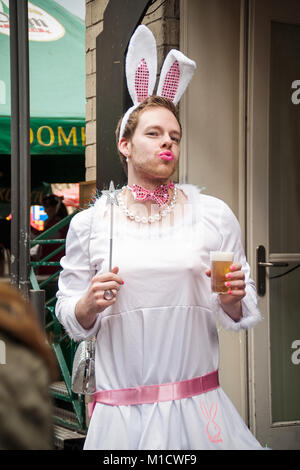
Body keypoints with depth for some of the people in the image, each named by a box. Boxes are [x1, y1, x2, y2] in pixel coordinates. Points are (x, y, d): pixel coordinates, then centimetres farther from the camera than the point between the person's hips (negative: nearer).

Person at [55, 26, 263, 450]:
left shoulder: (215, 214, 2)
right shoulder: (89, 223, 1)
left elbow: (240, 314, 8)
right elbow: (70, 317, 7)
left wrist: (232, 298, -13)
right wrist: (90, 303, -13)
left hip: (198, 409, 1)